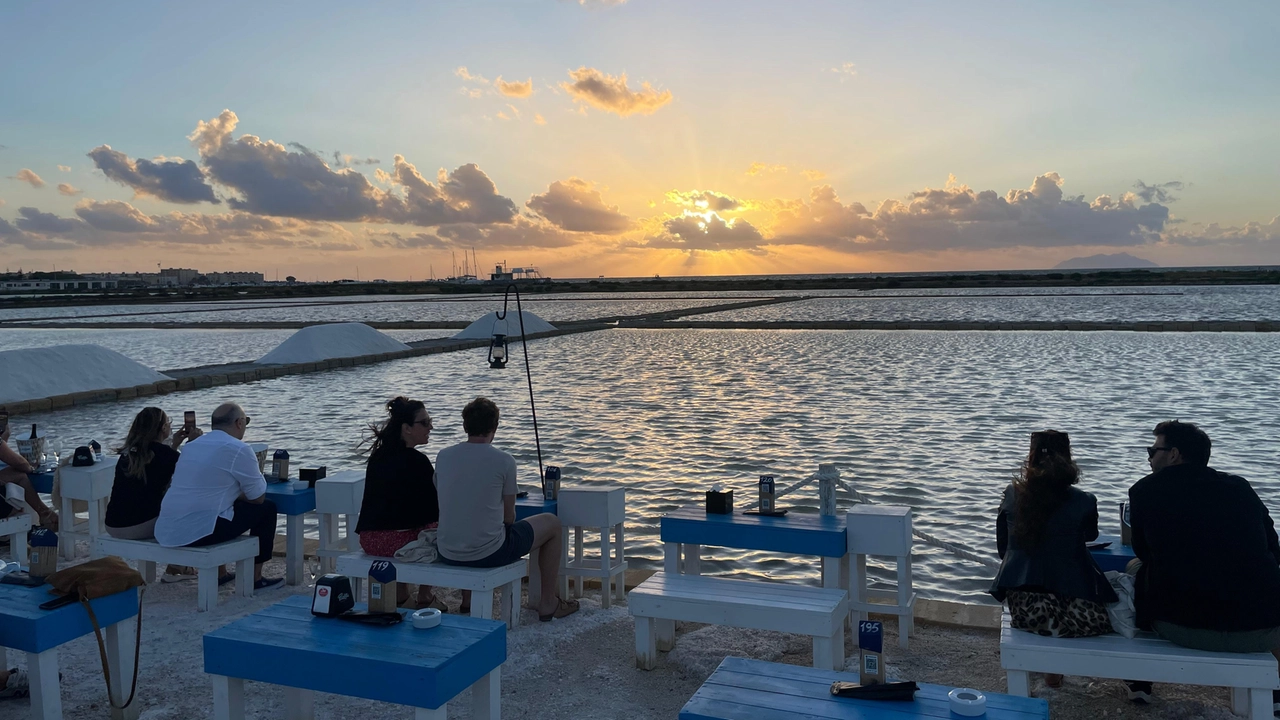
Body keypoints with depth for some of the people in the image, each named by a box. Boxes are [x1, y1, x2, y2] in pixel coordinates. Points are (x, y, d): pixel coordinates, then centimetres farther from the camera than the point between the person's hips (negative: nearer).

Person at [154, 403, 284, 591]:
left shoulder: (192, 445, 15)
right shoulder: (238, 449, -8)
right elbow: (258, 497, -1)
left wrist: (234, 491, 25)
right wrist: (239, 493, 18)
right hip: (198, 534, -8)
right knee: (266, 508, 9)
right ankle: (255, 578, 16)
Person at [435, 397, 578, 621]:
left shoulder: (443, 456, 0)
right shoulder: (504, 461, -12)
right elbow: (509, 517, -1)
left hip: (446, 554, 5)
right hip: (488, 554, -5)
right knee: (552, 522, 16)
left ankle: (467, 600, 47)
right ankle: (548, 604, 26)